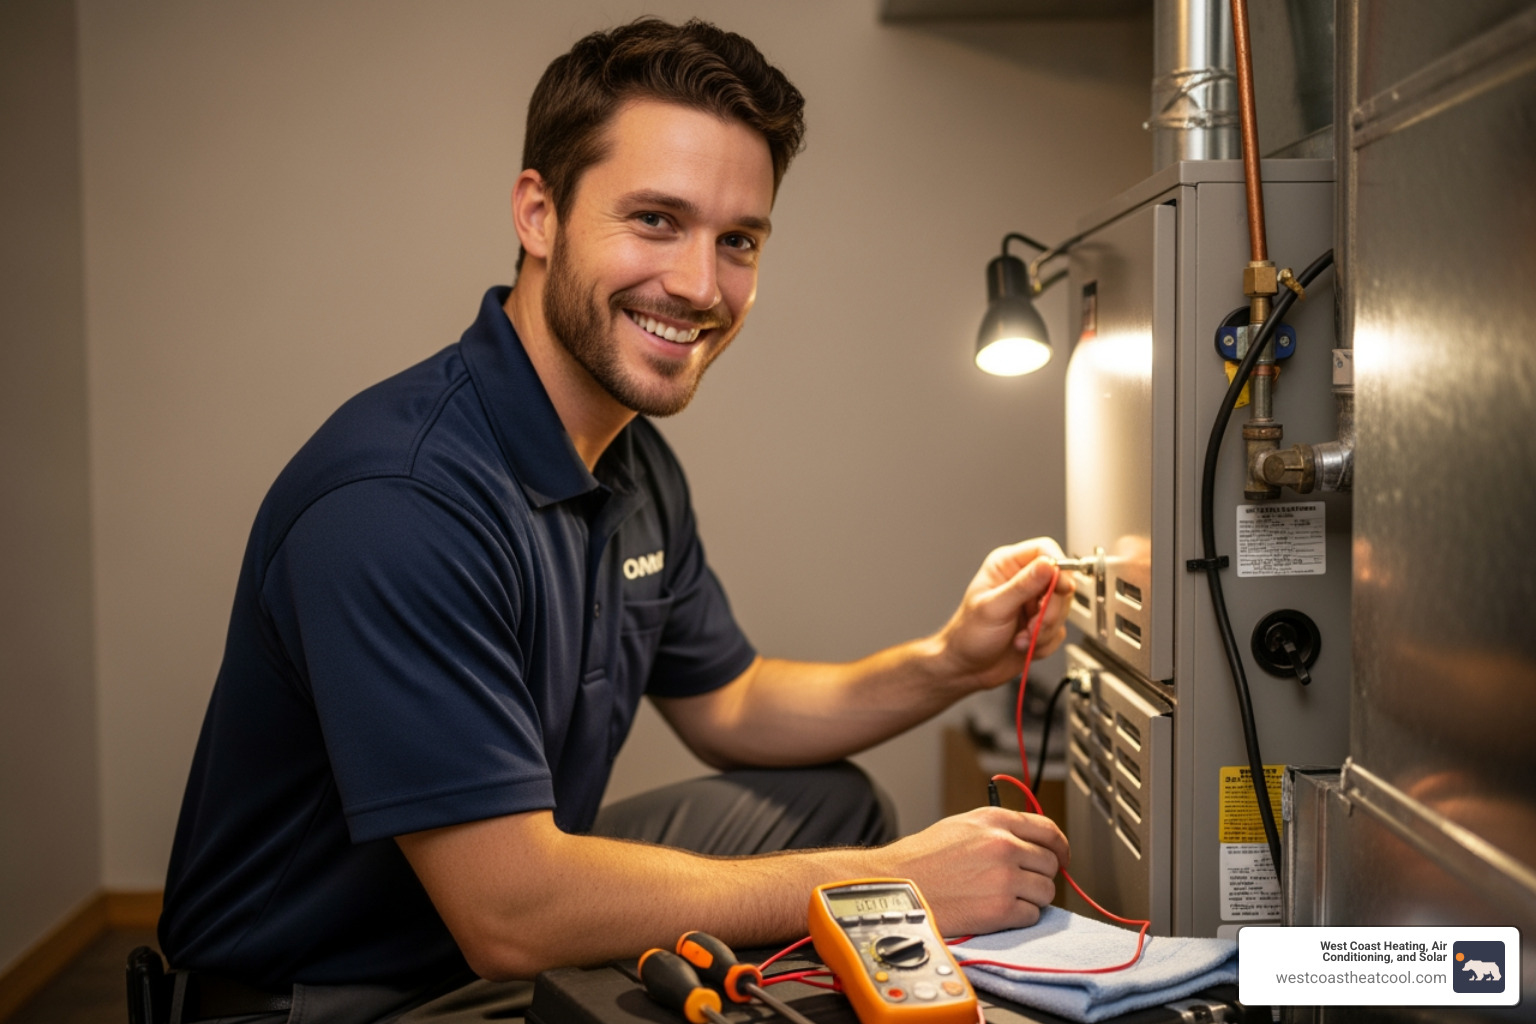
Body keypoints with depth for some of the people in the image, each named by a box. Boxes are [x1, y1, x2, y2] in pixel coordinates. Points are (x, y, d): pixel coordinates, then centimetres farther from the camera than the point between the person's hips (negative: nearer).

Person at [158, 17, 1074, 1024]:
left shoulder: (636, 463, 2)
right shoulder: (396, 502, -29)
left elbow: (726, 706, 13)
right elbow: (510, 914, -30)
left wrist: (947, 665, -5)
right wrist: (887, 883, -23)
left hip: (524, 918, 9)